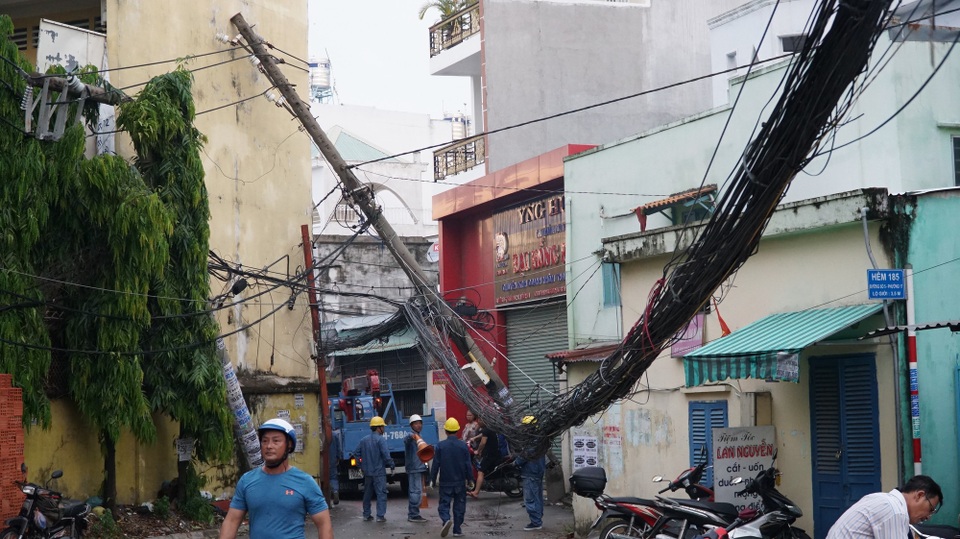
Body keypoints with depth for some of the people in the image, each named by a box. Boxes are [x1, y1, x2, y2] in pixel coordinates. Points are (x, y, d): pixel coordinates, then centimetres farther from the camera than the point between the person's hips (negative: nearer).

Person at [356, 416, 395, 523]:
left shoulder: (364, 440, 9)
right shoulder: (381, 439, -11)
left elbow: (357, 453, 10)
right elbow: (386, 455, -18)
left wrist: (361, 466, 18)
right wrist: (392, 466, -7)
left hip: (367, 472, 6)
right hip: (379, 472, -6)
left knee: (367, 493, 15)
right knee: (381, 493, -4)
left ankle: (366, 515, 19)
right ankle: (380, 516, -9)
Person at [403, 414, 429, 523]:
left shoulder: (419, 437, 20)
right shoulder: (411, 436, -11)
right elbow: (406, 440, -37)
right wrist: (412, 436, -59)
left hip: (419, 468, 10)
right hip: (413, 469, -10)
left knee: (413, 491, 13)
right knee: (416, 491, -11)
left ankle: (412, 514, 17)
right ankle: (414, 515, -9)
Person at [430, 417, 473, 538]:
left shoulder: (440, 446, -8)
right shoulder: (463, 445, -5)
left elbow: (436, 464, -5)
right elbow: (468, 465, -2)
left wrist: (433, 480, 5)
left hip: (445, 483, -1)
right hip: (460, 482, 1)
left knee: (444, 504, 6)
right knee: (459, 506, 11)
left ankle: (446, 520, -22)